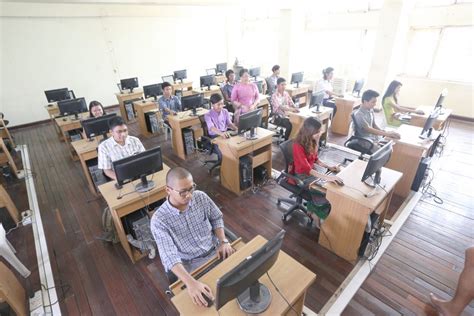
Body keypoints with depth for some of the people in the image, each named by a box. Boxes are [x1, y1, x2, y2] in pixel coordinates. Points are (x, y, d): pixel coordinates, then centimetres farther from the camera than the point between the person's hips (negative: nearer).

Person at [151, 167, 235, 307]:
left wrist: (223, 241, -10)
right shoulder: (159, 220, -21)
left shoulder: (201, 197, -11)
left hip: (215, 249, 3)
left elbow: (216, 218, 5)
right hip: (191, 264, -3)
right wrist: (191, 283, -41)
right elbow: (169, 256, -28)